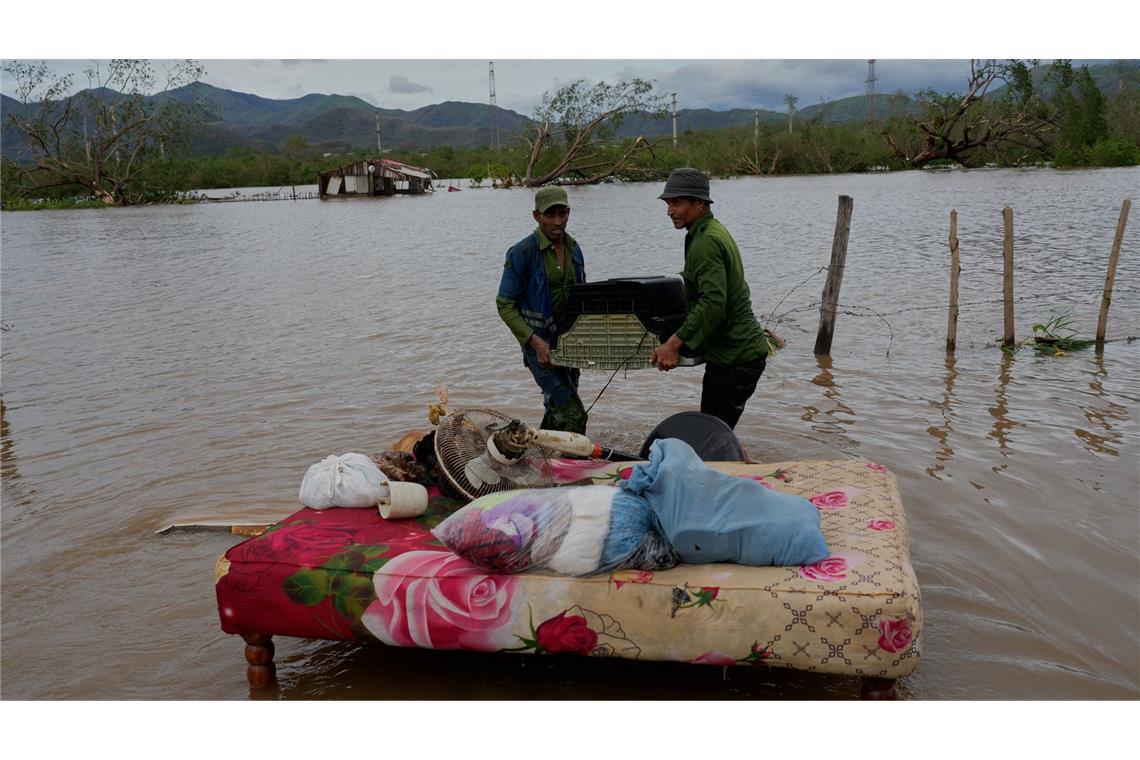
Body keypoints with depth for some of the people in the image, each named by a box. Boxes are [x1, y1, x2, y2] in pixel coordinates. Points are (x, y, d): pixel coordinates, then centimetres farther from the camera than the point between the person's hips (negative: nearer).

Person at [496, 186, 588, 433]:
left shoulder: (573, 248, 6)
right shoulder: (522, 252, -14)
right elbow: (505, 305, -13)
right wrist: (535, 341, -21)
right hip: (541, 342, -7)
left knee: (558, 409, 17)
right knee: (573, 415, -13)